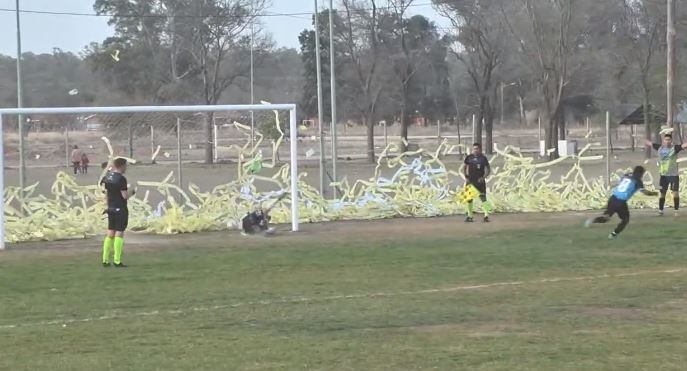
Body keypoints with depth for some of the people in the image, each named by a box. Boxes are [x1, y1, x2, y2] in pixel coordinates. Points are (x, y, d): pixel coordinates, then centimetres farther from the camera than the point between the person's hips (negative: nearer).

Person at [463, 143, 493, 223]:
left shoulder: (483, 158, -2)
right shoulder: (469, 157, 3)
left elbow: (488, 169, 4)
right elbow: (464, 167, 13)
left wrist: (483, 177, -9)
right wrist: (466, 177, 1)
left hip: (480, 181, -3)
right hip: (470, 181, 3)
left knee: (483, 198, -10)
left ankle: (486, 215, -10)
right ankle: (470, 216, 17)